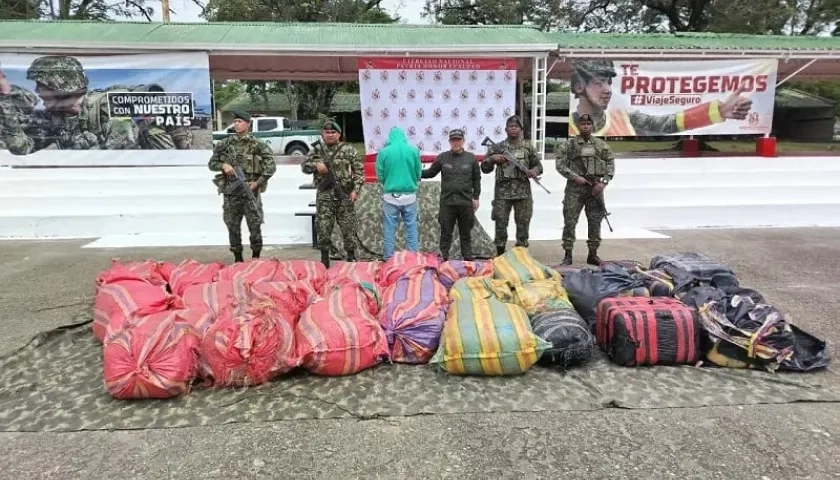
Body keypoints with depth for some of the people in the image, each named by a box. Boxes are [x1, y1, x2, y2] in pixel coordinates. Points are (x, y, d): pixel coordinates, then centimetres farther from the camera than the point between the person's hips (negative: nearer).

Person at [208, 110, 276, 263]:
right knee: (233, 226, 8)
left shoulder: (257, 144, -2)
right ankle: (238, 258, 21)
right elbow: (211, 163, 13)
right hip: (231, 192, 3)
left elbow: (271, 165, -4)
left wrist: (258, 182, -10)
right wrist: (223, 165, -8)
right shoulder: (225, 144, 7)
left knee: (255, 226, 2)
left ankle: (256, 258, 16)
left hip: (251, 192, -3)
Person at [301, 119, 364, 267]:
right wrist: (315, 165, -8)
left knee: (348, 227, 4)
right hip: (324, 195, 2)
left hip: (345, 194, -2)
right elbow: (304, 166, 14)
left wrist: (355, 190, -9)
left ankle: (351, 256, 19)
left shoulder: (348, 150, 2)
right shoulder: (317, 150, 9)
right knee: (323, 227, 3)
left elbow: (359, 171, 0)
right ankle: (324, 258, 15)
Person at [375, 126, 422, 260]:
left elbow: (380, 176, -1)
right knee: (411, 229, 9)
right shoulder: (414, 150, -1)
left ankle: (388, 259, 12)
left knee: (389, 230, 7)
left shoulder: (383, 152, -5)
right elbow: (419, 174, 4)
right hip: (410, 195, 1)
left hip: (390, 196, -1)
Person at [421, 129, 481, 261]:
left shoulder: (471, 158, 4)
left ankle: (468, 259, 21)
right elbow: (430, 173, 10)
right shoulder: (442, 157, 3)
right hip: (447, 202, 0)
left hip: (466, 203, 0)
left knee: (466, 234, 11)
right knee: (446, 234, 5)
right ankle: (443, 259, 13)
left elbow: (477, 179, 8)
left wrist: (476, 197, 4)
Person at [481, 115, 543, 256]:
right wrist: (492, 158, -10)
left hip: (523, 192, 1)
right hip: (502, 192, -1)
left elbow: (539, 165, 15)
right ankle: (500, 257, 10)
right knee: (500, 224, 0)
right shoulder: (497, 147, 7)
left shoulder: (528, 148, 9)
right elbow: (484, 168, 9)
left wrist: (535, 171, -7)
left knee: (523, 224, 4)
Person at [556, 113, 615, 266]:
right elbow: (560, 163, -1)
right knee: (570, 221, -4)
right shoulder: (570, 144, 4)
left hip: (595, 187, 2)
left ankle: (593, 254, 16)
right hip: (575, 187, -2)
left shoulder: (601, 144, 10)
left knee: (595, 222, 5)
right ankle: (568, 255, 3)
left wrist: (604, 181, -6)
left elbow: (610, 164, 9)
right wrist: (574, 176, -13)